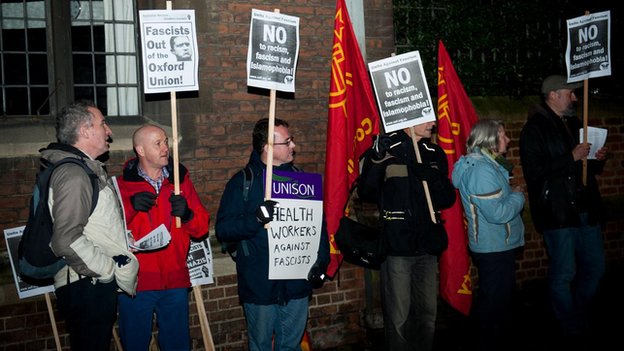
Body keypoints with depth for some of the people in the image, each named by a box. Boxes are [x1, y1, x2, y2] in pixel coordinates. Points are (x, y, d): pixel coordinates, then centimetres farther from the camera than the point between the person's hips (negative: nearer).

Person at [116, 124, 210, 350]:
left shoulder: (181, 181, 9)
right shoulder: (123, 185, 0)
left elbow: (202, 228, 6)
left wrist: (187, 214, -14)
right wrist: (129, 207, -23)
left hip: (175, 282, 3)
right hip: (136, 282, -3)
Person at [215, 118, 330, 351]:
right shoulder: (243, 182, -5)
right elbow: (223, 228, -12)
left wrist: (321, 261, 1)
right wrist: (256, 218, -28)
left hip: (297, 285, 4)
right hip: (260, 286, -3)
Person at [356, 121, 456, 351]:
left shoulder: (435, 153, 9)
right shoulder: (386, 148, -5)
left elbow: (448, 200, 8)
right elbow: (366, 194, -12)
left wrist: (431, 177, -12)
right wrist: (376, 161, -28)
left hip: (427, 246, 5)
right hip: (396, 247, -5)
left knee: (428, 313, 13)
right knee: (398, 318, 0)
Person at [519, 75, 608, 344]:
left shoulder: (575, 124, 18)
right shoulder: (535, 129, -8)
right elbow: (534, 172, -20)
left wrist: (598, 159, 6)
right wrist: (572, 158, -19)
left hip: (586, 210, 8)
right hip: (557, 213, -8)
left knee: (595, 268, 12)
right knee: (564, 274, 0)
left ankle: (582, 322, 30)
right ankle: (571, 332, 16)